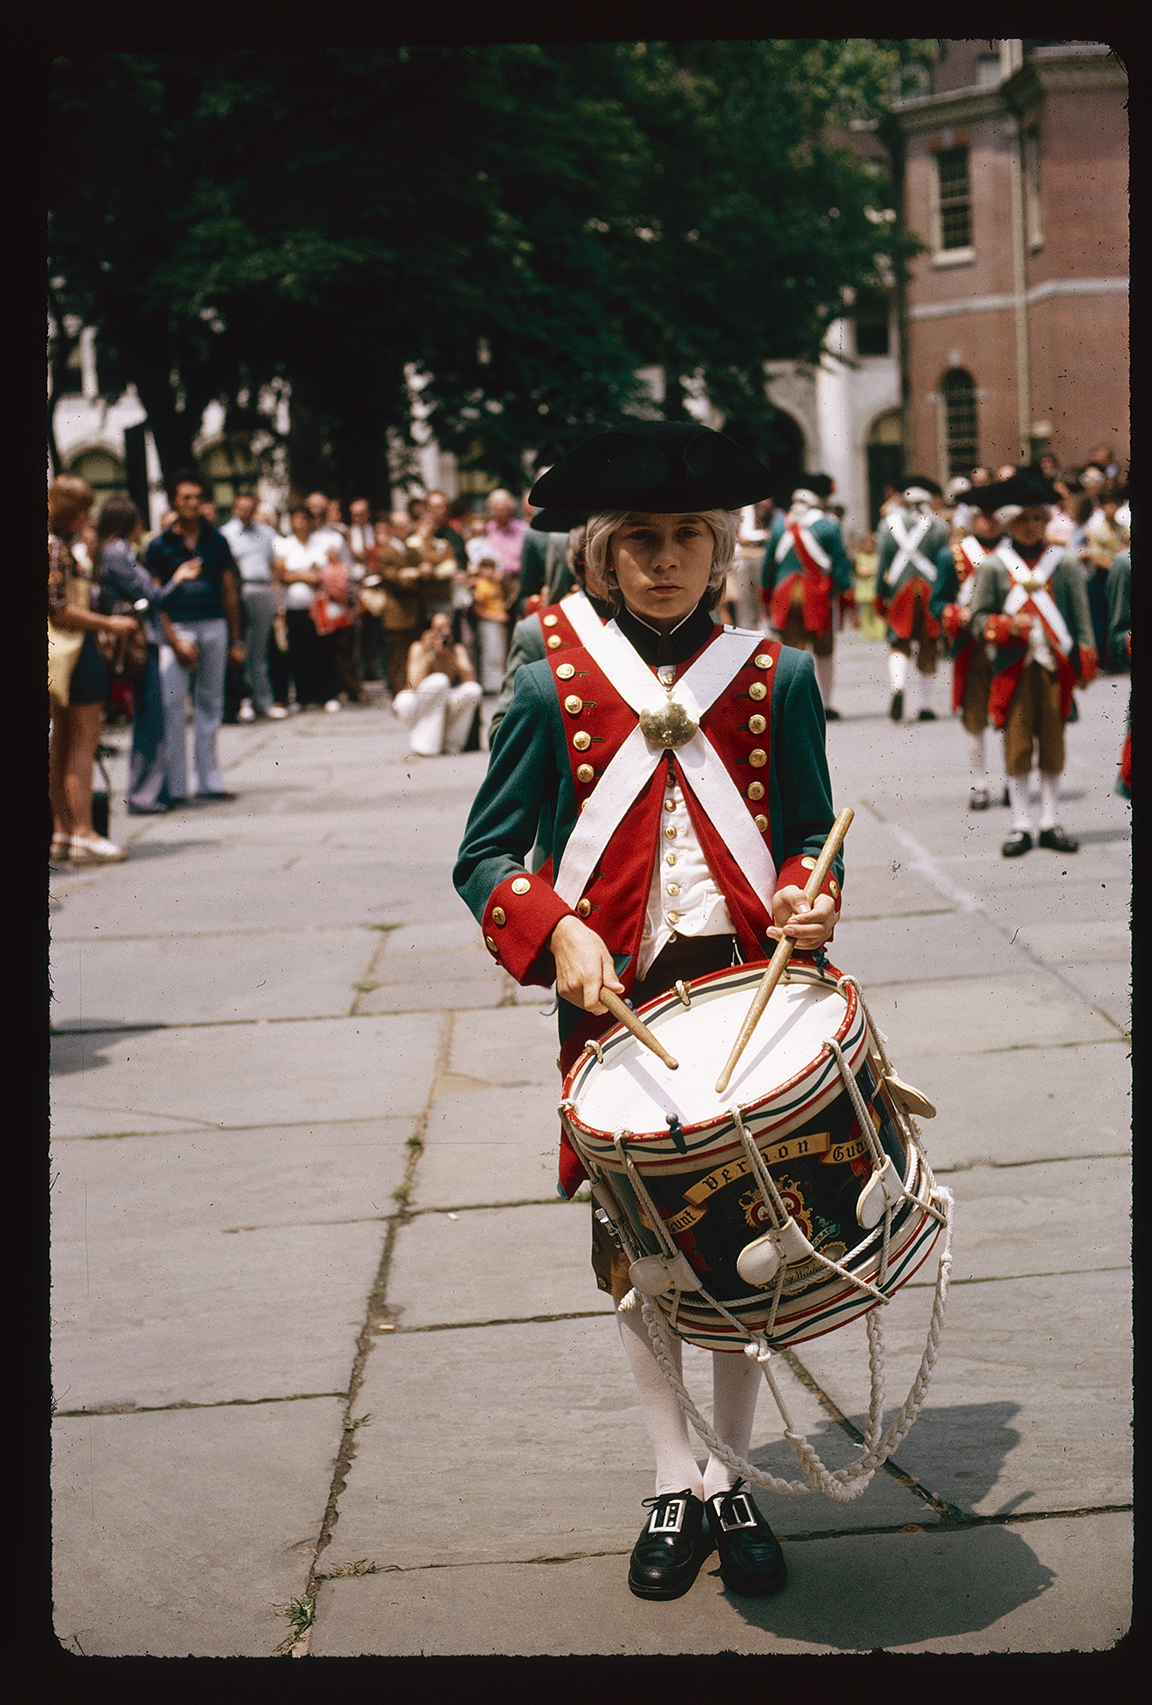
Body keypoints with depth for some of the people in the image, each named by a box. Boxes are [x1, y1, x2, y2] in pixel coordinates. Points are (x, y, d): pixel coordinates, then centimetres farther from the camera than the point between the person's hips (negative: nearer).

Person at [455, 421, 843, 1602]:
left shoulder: (778, 679, 3)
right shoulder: (553, 688, 0)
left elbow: (810, 831, 10)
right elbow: (485, 857, 2)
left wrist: (805, 896, -12)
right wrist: (558, 933, -15)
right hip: (614, 1004, 0)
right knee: (632, 1251, 5)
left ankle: (733, 1479, 22)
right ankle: (675, 1488, 20)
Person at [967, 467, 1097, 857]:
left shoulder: (1064, 564, 5)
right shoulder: (993, 567, 1)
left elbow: (1081, 617, 7)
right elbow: (979, 618, 2)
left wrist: (1085, 662, 0)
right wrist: (1007, 626, -16)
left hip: (1055, 667, 1)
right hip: (1014, 668, -1)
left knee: (1053, 744, 5)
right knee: (1017, 747, -1)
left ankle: (1049, 824, 13)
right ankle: (1021, 826, 7)